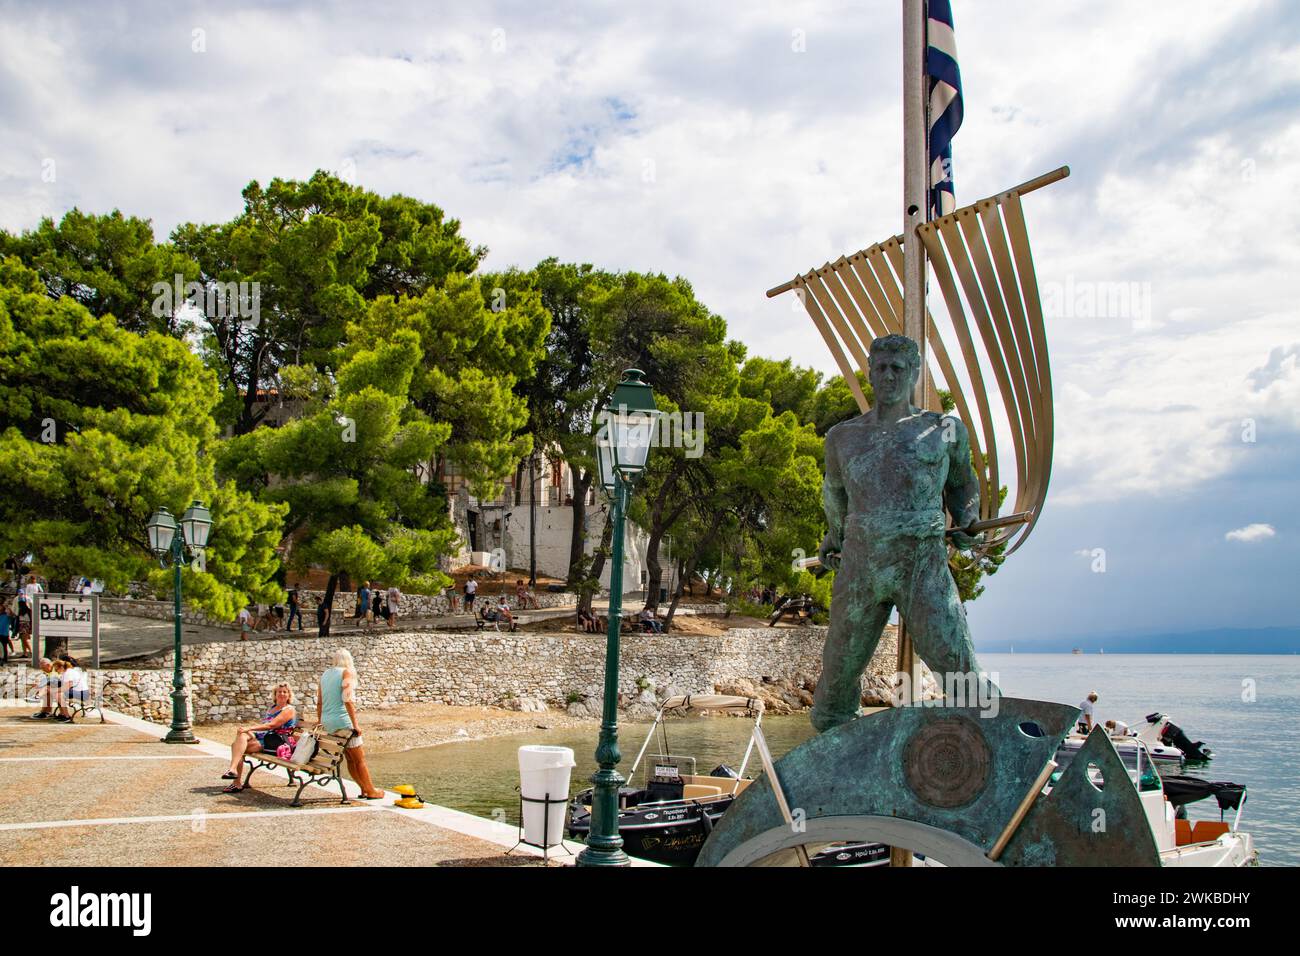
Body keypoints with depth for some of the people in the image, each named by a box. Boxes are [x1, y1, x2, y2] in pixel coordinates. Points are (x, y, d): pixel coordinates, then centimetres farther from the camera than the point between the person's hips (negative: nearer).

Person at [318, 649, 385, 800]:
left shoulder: (325, 674, 13)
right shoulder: (347, 672, -7)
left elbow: (319, 701, 17)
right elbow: (347, 699, -19)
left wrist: (319, 720, 28)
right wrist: (355, 724, -17)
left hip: (327, 721, 7)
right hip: (342, 720, -7)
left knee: (350, 758, 16)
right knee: (359, 759, 5)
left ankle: (364, 789, 20)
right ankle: (371, 791, 12)